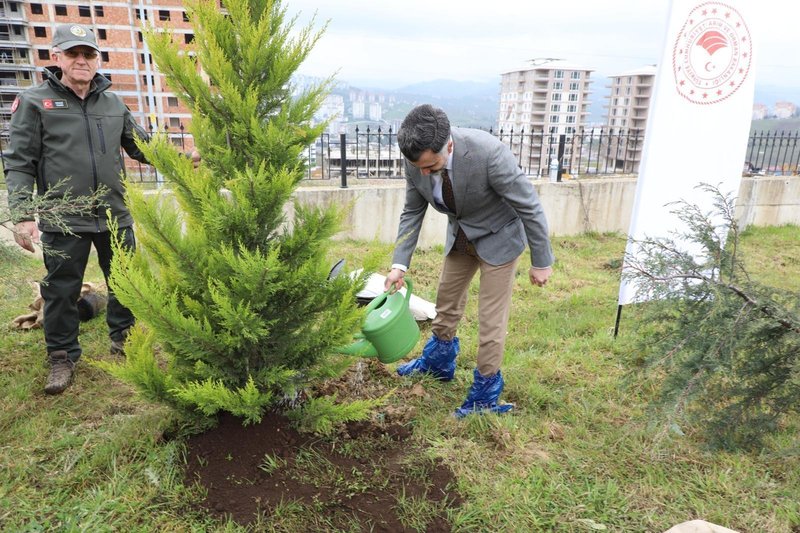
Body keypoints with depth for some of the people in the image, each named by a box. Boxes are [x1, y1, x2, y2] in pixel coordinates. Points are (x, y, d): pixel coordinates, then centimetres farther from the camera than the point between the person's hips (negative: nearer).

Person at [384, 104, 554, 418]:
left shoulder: (488, 152, -37)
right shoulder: (417, 160, -21)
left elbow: (530, 206, -25)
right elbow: (412, 212, -5)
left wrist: (541, 262, -17)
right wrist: (400, 264, -13)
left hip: (498, 238, -5)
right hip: (460, 235, 5)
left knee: (491, 317, -1)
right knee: (446, 300, 18)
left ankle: (485, 392, 18)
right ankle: (439, 362, 42)